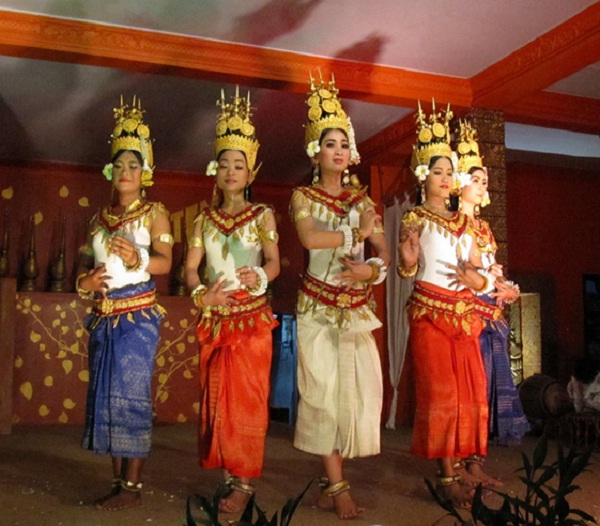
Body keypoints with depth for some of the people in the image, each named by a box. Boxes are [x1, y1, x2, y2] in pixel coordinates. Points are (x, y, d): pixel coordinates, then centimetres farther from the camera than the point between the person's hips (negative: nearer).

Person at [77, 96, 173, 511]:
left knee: (130, 395, -7)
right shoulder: (100, 219, 17)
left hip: (138, 316, -6)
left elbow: (165, 261, -11)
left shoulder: (154, 213, 0)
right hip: (103, 317, 6)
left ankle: (133, 487, 2)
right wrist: (84, 282, -5)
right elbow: (85, 264, 17)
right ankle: (118, 481, 16)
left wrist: (137, 259, -31)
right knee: (104, 395, 6)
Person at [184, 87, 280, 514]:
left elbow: (274, 262, -6)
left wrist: (259, 277, -27)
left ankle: (244, 481, 0)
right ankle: (226, 467, 16)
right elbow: (191, 266, 4)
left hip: (252, 315, -4)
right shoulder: (204, 219, 11)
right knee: (216, 394, 6)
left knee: (246, 395, -5)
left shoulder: (263, 215, 3)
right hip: (215, 317, 4)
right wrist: (200, 293, -15)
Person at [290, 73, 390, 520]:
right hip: (318, 305, -3)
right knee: (324, 389, -4)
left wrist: (372, 269, -14)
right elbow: (310, 238, -19)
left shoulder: (362, 199, 12)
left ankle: (333, 478, 14)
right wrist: (357, 233, -12)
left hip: (357, 306, 4)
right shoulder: (303, 196, 2)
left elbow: (385, 253, 7)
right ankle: (337, 485, 3)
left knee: (359, 388, 0)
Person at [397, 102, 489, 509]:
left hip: (464, 312, 6)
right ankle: (447, 475, 2)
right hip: (430, 311, -6)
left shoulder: (463, 221, 15)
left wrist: (476, 279, -4)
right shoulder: (415, 219, -1)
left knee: (470, 390, 5)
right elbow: (406, 271, -6)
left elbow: (476, 272, 19)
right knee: (440, 390, -5)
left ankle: (460, 462, 18)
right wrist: (408, 257, -28)